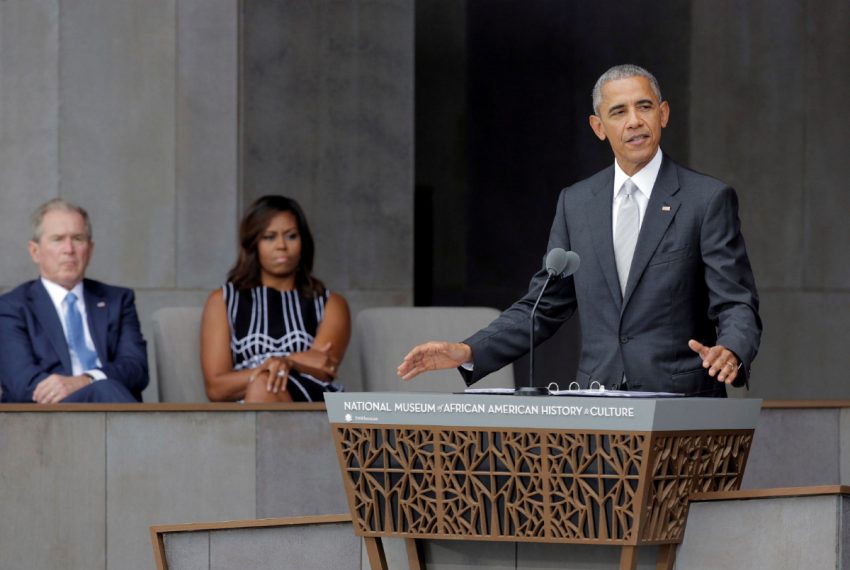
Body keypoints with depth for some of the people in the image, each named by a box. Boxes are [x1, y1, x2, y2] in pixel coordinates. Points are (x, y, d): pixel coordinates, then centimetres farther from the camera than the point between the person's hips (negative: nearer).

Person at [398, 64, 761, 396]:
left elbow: (737, 304, -5)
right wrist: (468, 352, 2)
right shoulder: (575, 203, 13)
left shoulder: (708, 199, 0)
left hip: (681, 406, -3)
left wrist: (731, 352, -27)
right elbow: (543, 307, 15)